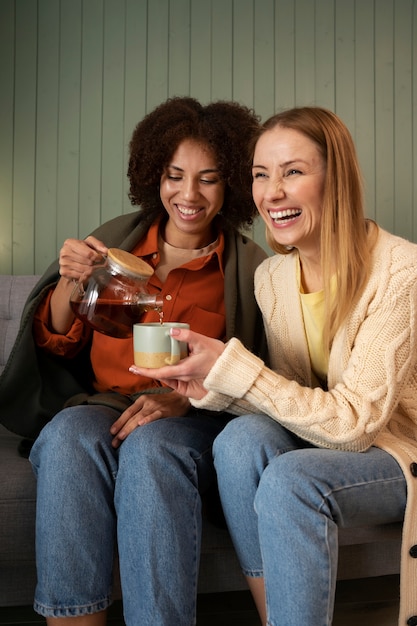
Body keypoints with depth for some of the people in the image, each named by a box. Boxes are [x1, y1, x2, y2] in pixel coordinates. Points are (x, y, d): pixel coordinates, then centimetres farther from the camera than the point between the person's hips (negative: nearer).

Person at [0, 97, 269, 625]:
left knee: (150, 446, -35)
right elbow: (57, 345, 13)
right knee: (69, 435, -31)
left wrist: (182, 398, -20)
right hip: (100, 408, 3)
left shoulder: (248, 270, 3)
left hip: (193, 422, -2)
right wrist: (68, 283, -7)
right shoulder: (115, 240, 10)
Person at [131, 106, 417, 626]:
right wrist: (214, 387, -18)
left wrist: (230, 366, -29)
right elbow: (292, 398, 1)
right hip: (320, 440, 5)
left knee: (290, 480, -31)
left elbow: (357, 420, -23)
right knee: (242, 437, -24)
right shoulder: (271, 277, -3)